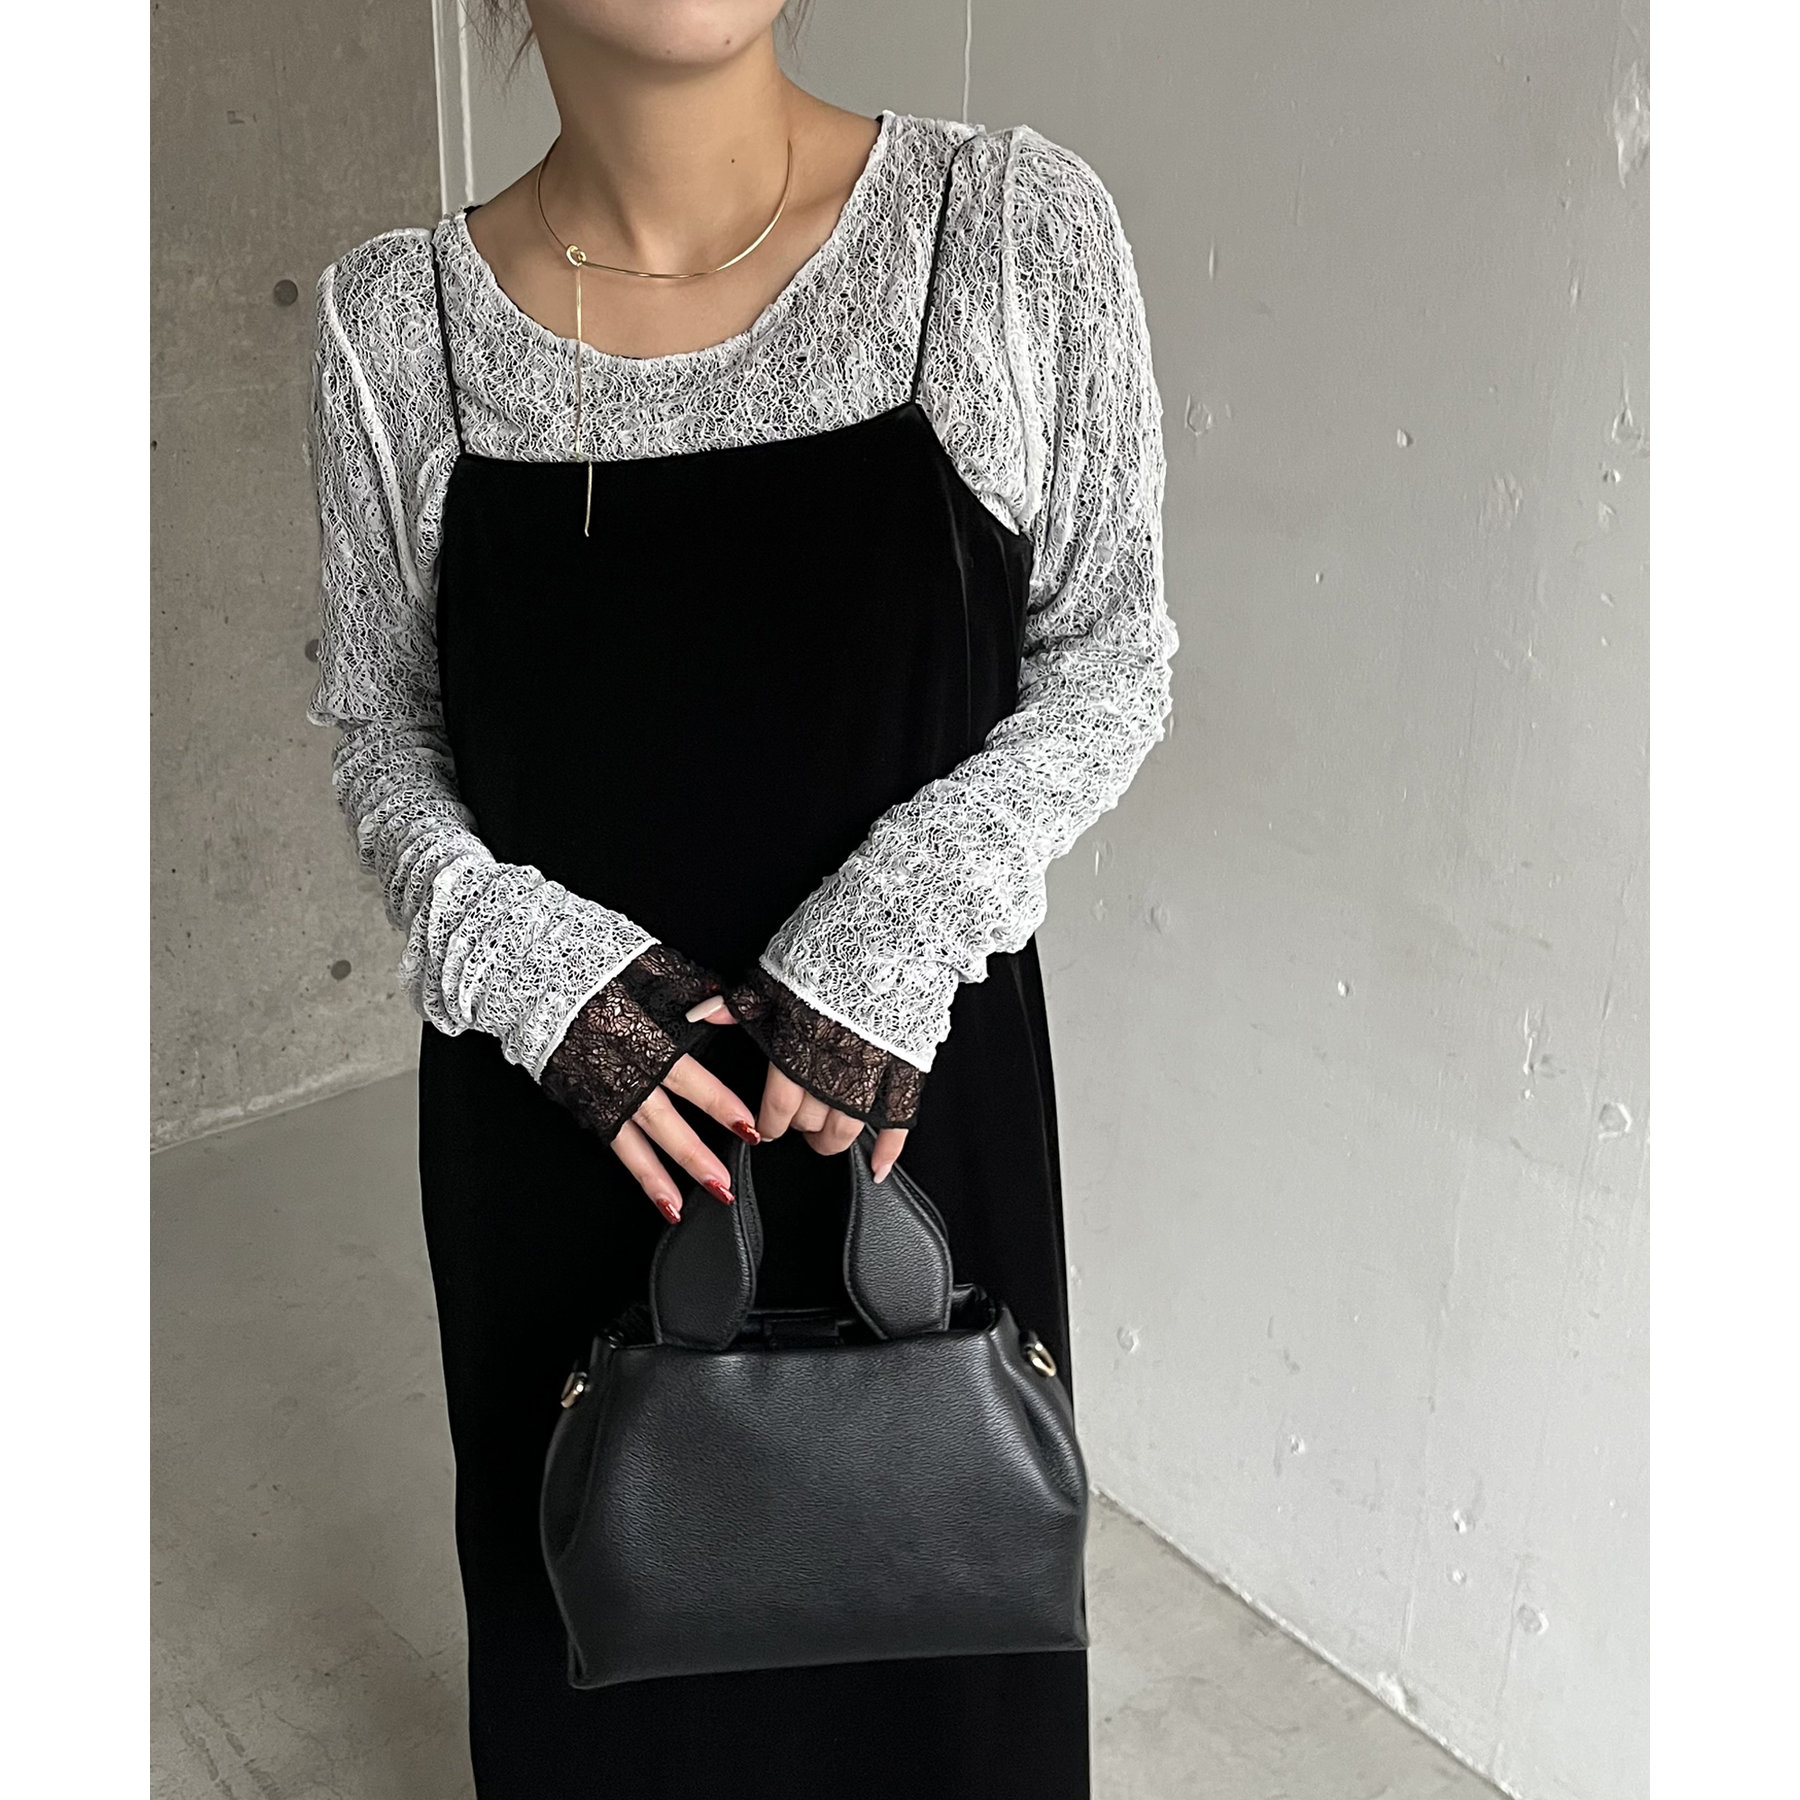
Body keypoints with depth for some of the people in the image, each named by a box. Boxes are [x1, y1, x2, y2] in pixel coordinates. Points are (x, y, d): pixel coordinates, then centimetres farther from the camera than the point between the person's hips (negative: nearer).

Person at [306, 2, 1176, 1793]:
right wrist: (526, 959, -13)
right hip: (552, 1117, 1)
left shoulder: (1017, 231, -10)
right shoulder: (396, 321, -6)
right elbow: (381, 726, 5)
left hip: (914, 1092, 0)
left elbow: (1110, 655, -2)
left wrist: (904, 919, -16)